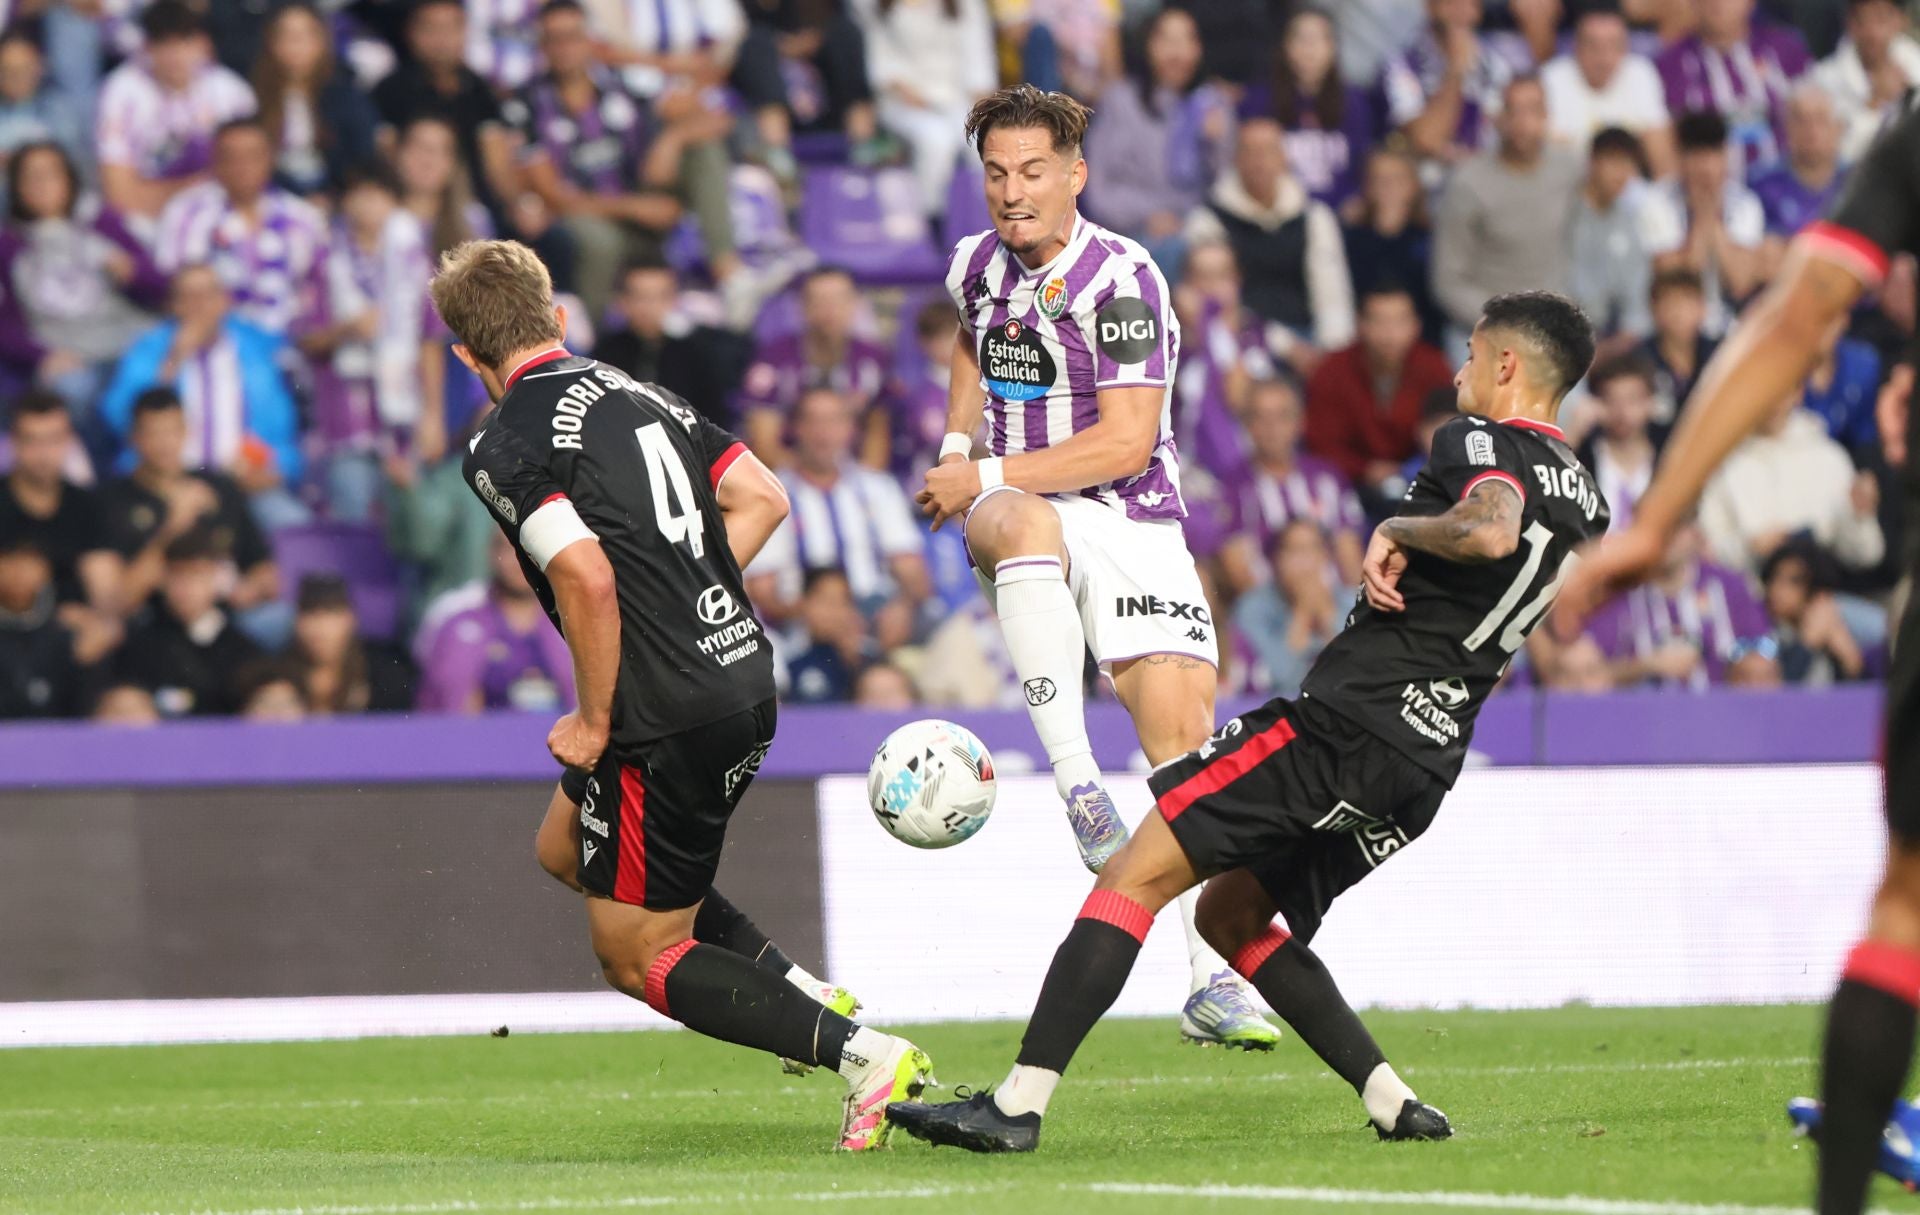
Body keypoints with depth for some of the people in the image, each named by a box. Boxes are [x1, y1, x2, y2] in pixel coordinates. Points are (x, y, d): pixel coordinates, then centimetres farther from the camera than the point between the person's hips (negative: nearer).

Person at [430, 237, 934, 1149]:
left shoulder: (503, 450, -10)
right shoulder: (642, 395, 13)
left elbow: (586, 577, -23)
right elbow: (762, 500, 12)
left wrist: (594, 721, -12)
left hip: (669, 721, -8)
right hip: (746, 673, 8)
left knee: (635, 957, 6)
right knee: (562, 847, 27)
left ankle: (863, 1055, -9)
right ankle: (808, 998, 18)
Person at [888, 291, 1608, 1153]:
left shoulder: (1481, 443, -7)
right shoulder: (1582, 500, 18)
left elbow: (1491, 531, -30)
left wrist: (1402, 529, -14)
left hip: (1346, 720, -9)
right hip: (1427, 764, 9)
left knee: (1137, 875, -9)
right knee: (1231, 914, 22)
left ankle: (1017, 1105, -18)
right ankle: (1394, 1106, 12)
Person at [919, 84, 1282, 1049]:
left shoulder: (1122, 280, -12)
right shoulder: (978, 268, 7)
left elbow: (1125, 443, -18)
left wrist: (987, 478, -18)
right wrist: (957, 446, 15)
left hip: (1133, 525, -2)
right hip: (1021, 514, 3)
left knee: (1182, 731, -14)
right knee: (1024, 525, -37)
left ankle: (1213, 983, -5)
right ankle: (1075, 785, -42)